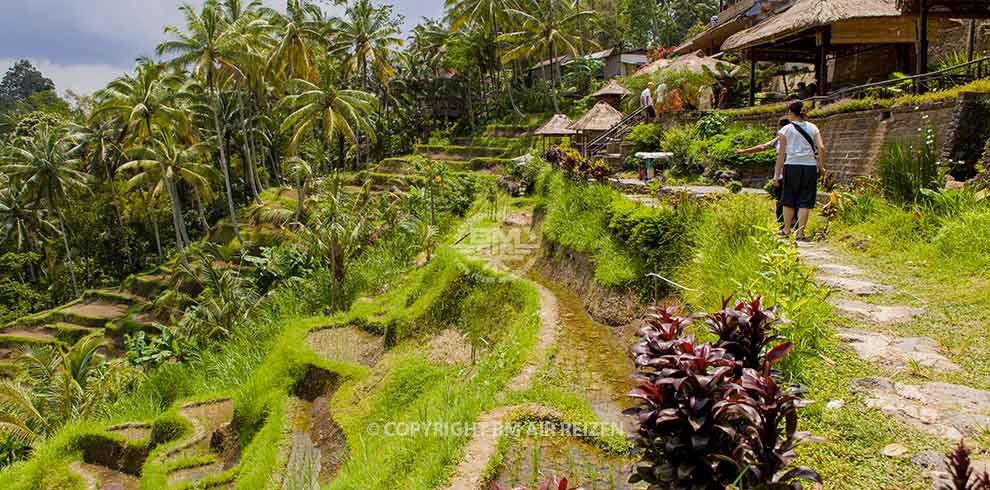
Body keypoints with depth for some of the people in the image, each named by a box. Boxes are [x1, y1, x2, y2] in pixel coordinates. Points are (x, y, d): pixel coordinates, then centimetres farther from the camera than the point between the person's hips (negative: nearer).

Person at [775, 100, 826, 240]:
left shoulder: (786, 130, 1)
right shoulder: (813, 128, 8)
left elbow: (781, 154, -2)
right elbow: (821, 147, -3)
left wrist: (777, 174, 0)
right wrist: (821, 167, 5)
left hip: (791, 166, -1)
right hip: (810, 166, 1)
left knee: (788, 200, 13)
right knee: (805, 201, 5)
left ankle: (787, 230, 24)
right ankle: (800, 232, 3)